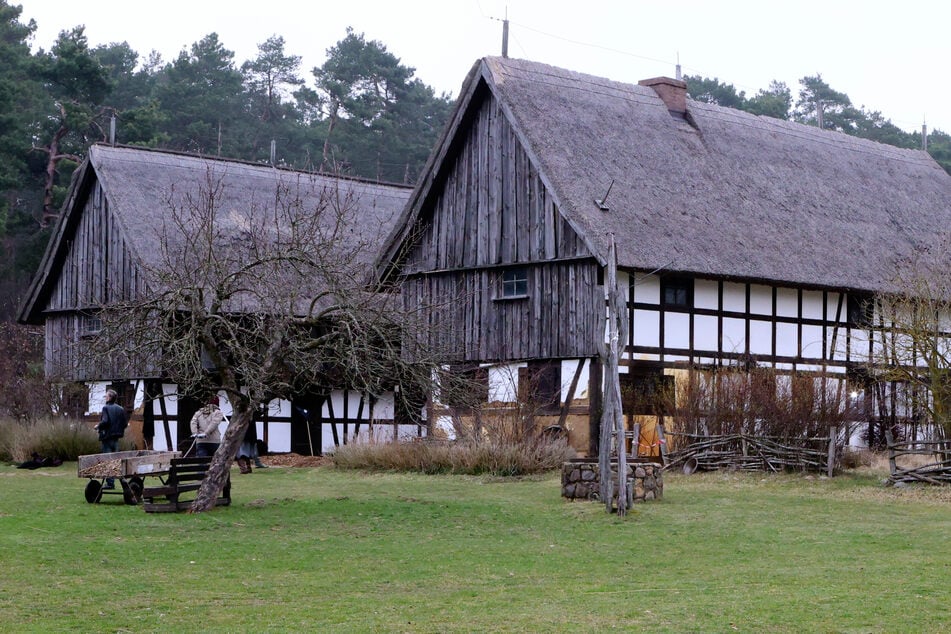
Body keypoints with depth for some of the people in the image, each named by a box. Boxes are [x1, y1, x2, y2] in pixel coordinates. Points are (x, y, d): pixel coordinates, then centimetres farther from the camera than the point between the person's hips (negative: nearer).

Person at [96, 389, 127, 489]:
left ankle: (110, 483, -3)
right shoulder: (121, 409, 7)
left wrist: (98, 427, -5)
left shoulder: (106, 408, -12)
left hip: (107, 437, -6)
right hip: (116, 437, 6)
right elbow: (125, 423, 6)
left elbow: (105, 421, -22)